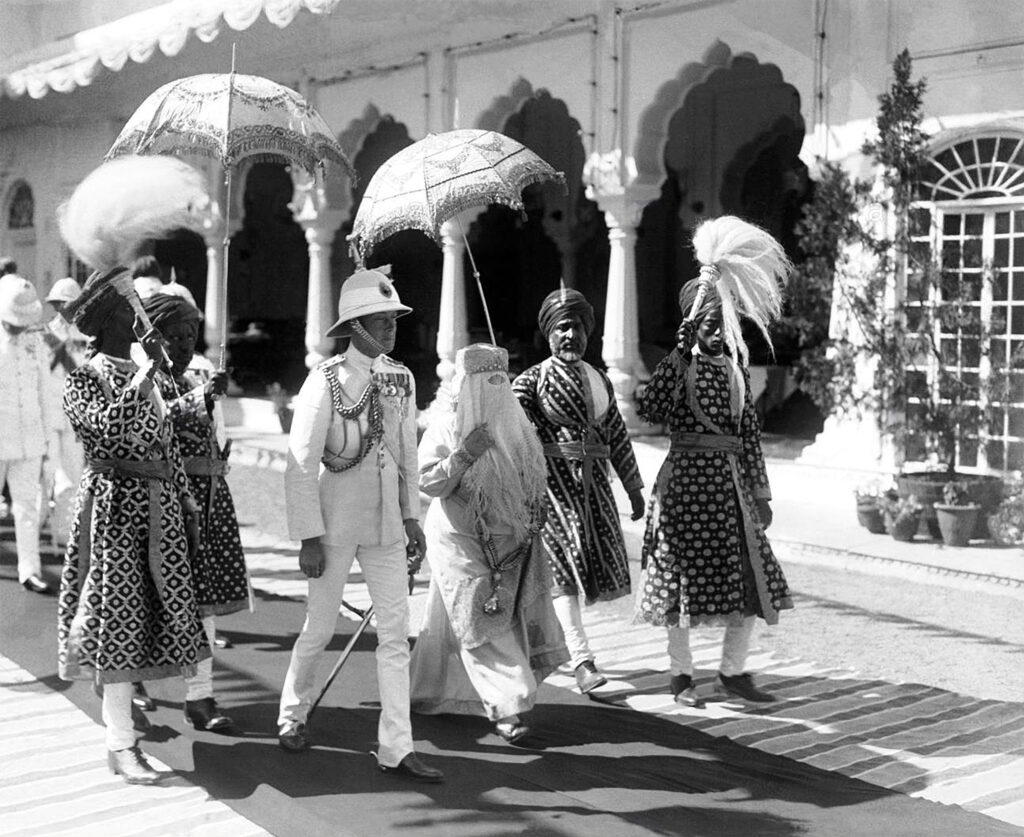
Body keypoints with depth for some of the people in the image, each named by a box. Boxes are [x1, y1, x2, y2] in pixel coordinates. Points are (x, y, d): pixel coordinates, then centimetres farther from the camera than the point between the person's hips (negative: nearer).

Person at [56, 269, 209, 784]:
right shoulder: (83, 380, -5)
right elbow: (110, 424, -25)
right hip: (113, 505, -6)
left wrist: (187, 505, 13)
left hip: (159, 507, 6)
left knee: (159, 608, 7)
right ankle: (120, 745, 0)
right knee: (118, 615, -5)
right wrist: (149, 370, -20)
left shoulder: (146, 378, 14)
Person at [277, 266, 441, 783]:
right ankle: (292, 716, 35)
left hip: (385, 524, 5)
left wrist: (411, 516, 11)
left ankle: (395, 750, 7)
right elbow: (300, 464, -13)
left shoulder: (401, 379, 4)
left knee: (395, 632, 2)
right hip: (335, 521, -5)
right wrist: (309, 539, -14)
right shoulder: (326, 381, -13)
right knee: (321, 628, 8)